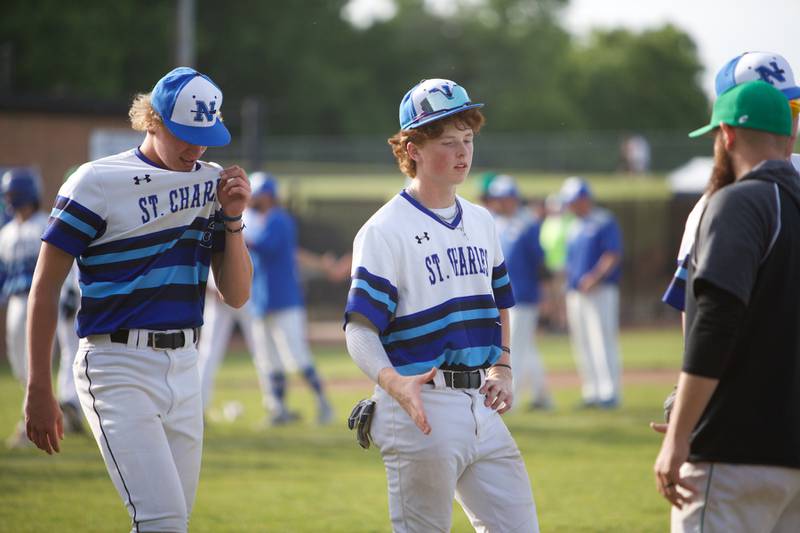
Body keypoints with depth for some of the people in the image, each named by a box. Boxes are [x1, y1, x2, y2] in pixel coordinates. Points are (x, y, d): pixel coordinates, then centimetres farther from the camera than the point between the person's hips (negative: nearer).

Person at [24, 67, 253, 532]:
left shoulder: (214, 183, 10)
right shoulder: (98, 182, -6)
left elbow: (237, 296, 10)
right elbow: (46, 285, -3)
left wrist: (232, 218, -5)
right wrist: (39, 389, -5)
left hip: (185, 369, 6)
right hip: (118, 368, -6)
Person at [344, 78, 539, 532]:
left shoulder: (482, 222, 15)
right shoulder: (385, 231, -9)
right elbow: (360, 330, -14)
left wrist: (502, 370, 9)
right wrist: (394, 383, -33)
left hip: (480, 406, 7)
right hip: (422, 409, -7)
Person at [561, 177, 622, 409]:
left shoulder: (605, 222, -4)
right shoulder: (575, 227, 19)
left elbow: (613, 255, -13)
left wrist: (596, 277, -25)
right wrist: (567, 297, 16)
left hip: (600, 292, -8)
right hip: (575, 292, 8)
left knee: (603, 342, -10)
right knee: (583, 346, 7)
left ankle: (609, 392, -9)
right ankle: (591, 393, 11)